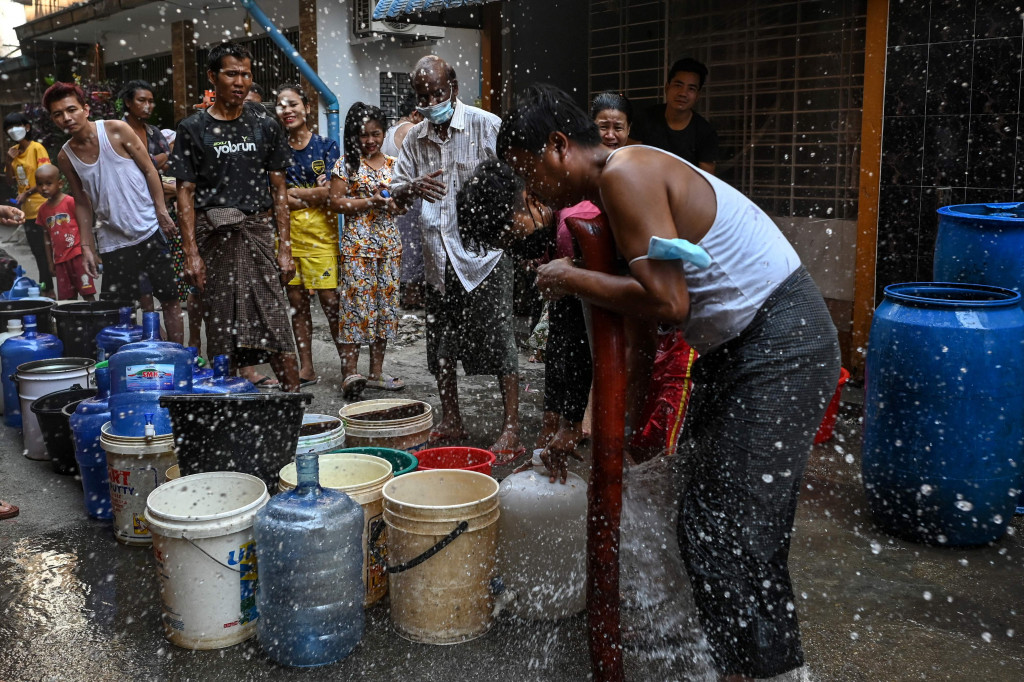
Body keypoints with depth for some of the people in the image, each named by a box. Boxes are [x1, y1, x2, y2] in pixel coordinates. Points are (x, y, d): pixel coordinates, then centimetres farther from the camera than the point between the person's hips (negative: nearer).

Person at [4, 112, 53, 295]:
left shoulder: (37, 148, -8)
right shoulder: (13, 151, 12)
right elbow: (11, 180, 16)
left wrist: (28, 193, -21)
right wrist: (9, 161, 0)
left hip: (41, 206, -7)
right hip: (26, 209, 7)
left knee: (45, 249, -4)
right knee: (37, 249, 11)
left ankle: (47, 287, 1)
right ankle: (46, 286, 18)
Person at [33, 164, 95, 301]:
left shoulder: (70, 202, -6)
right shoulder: (43, 209, 11)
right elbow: (47, 237, 17)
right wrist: (50, 261, 17)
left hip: (78, 255, -6)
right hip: (60, 260, 6)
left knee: (87, 293, -6)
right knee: (67, 297, 8)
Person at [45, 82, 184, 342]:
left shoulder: (116, 130, -6)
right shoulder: (65, 157, 4)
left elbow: (149, 170, -3)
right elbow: (82, 202, 10)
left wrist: (162, 212, -10)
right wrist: (86, 246, 5)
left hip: (150, 231, -2)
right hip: (112, 241, 3)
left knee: (169, 298, 4)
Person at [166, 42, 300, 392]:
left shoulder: (264, 125, 9)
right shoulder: (193, 129, 4)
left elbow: (278, 189, 9)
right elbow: (185, 193, 2)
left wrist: (285, 247, 2)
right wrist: (191, 253, -7)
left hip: (258, 231, 1)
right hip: (213, 235, 0)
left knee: (276, 322, -6)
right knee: (220, 327, 3)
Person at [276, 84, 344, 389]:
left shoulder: (326, 146, 2)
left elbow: (331, 192, -8)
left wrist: (291, 192, -4)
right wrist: (313, 193, -10)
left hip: (320, 228, -3)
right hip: (285, 228, 3)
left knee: (329, 297, -8)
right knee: (296, 300, 6)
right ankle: (306, 369, 15)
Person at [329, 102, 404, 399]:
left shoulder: (393, 164, 13)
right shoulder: (347, 164, 0)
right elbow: (335, 201, -6)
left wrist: (395, 202, -4)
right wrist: (370, 201, -14)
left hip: (389, 243, 5)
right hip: (358, 243, -5)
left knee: (385, 303, 6)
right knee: (356, 302, -9)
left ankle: (376, 371, 14)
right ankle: (350, 372, -8)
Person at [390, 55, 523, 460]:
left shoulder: (487, 126, -5)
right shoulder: (414, 139, 11)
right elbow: (396, 193, 13)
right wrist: (411, 188, -10)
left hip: (483, 250, -6)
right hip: (437, 256, 6)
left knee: (497, 341, -6)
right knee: (441, 343, 12)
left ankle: (512, 429, 1)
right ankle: (451, 421, 27)